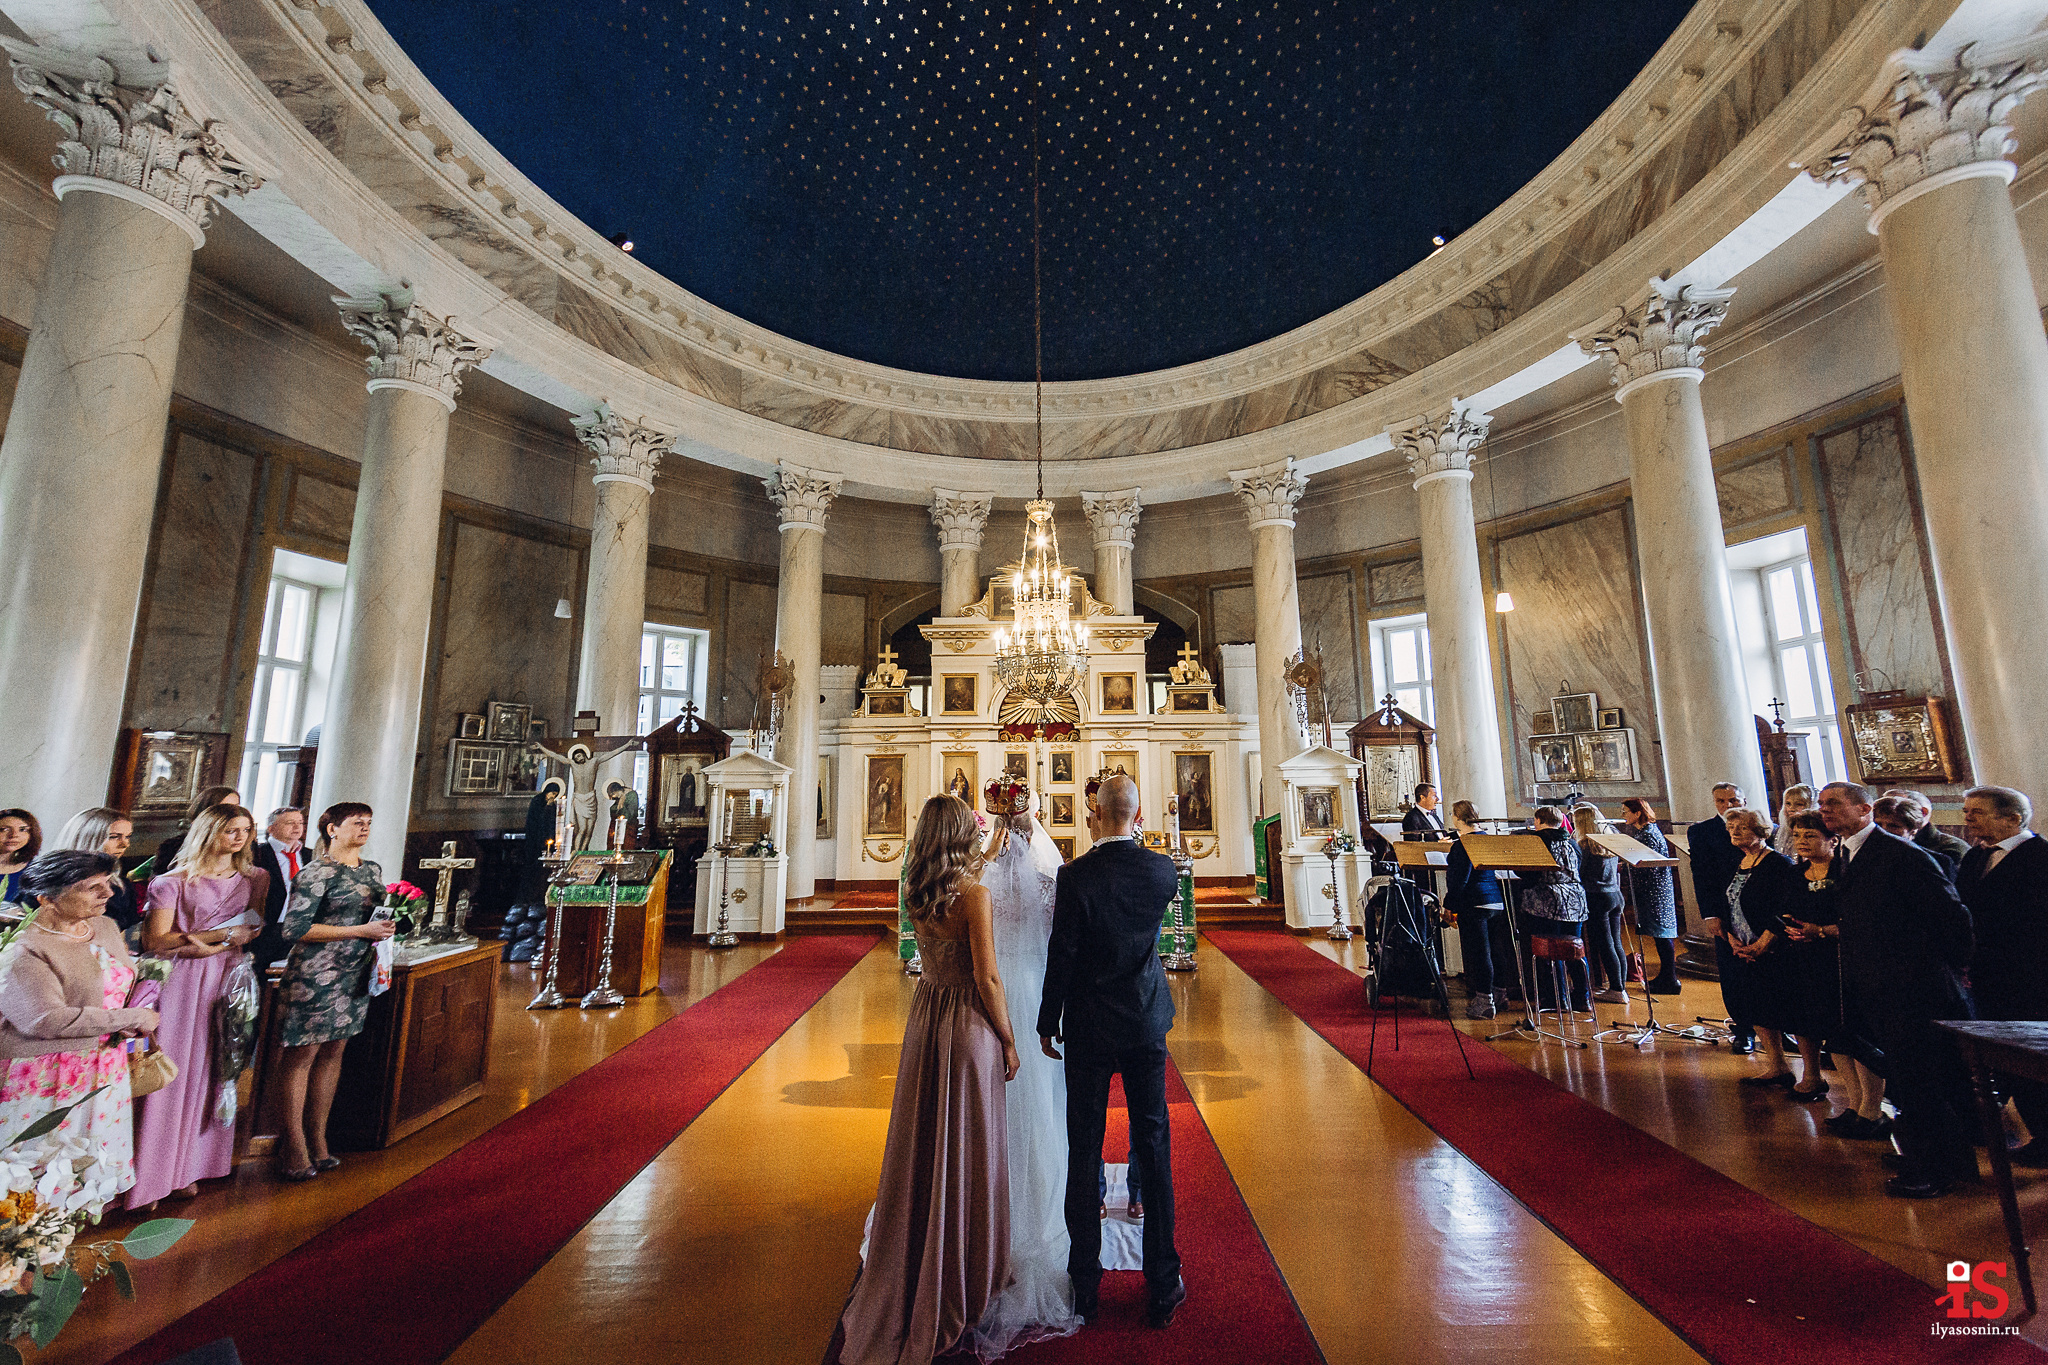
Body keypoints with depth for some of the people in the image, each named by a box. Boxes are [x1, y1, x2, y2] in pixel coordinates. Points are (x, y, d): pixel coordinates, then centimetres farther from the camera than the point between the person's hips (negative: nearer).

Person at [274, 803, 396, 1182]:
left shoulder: (373, 871, 11)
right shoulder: (317, 872, -12)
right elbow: (295, 928, -17)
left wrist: (385, 928, 2)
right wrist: (360, 931, -20)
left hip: (355, 976, 7)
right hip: (316, 976, -7)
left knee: (333, 1054, 13)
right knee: (302, 1057, 2)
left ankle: (318, 1141, 23)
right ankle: (295, 1149, 12)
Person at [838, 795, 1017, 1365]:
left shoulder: (914, 891, -1)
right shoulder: (974, 895, -21)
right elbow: (987, 980, -19)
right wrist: (1009, 1042, -6)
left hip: (924, 1017, 7)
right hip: (968, 1025, -6)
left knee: (922, 1146, 20)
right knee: (966, 1153, 10)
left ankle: (911, 1274, 38)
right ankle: (962, 1282, 29)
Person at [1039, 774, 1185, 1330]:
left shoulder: (1075, 874, -18)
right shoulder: (1163, 870, -9)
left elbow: (1061, 956, -14)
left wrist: (1048, 1024, -1)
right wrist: (1113, 845, 14)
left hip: (1089, 1029, -2)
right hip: (1147, 1025, 2)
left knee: (1083, 1154, 12)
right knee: (1154, 1149, 14)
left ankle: (1085, 1287, 26)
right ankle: (1162, 1287, 26)